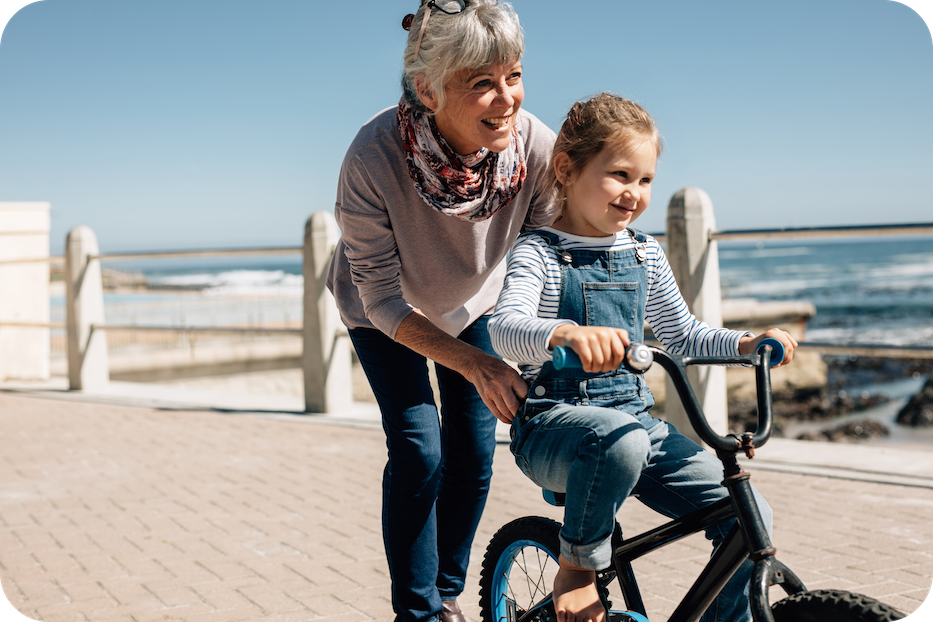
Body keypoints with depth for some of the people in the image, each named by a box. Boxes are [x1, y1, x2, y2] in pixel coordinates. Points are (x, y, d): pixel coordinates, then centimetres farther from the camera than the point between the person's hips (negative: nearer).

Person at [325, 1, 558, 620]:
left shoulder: (536, 146, -33)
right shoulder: (374, 158, -40)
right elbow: (384, 300, -32)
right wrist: (476, 365, -43)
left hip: (472, 302, 3)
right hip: (383, 311, -3)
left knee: (473, 456, 4)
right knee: (418, 452, -11)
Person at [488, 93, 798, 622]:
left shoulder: (645, 254, 12)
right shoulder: (539, 252, -6)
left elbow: (683, 334, 23)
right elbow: (506, 329, -25)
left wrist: (750, 344, 4)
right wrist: (569, 334, -47)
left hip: (636, 418, 6)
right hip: (554, 422, -6)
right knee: (619, 439, -41)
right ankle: (577, 568, -16)